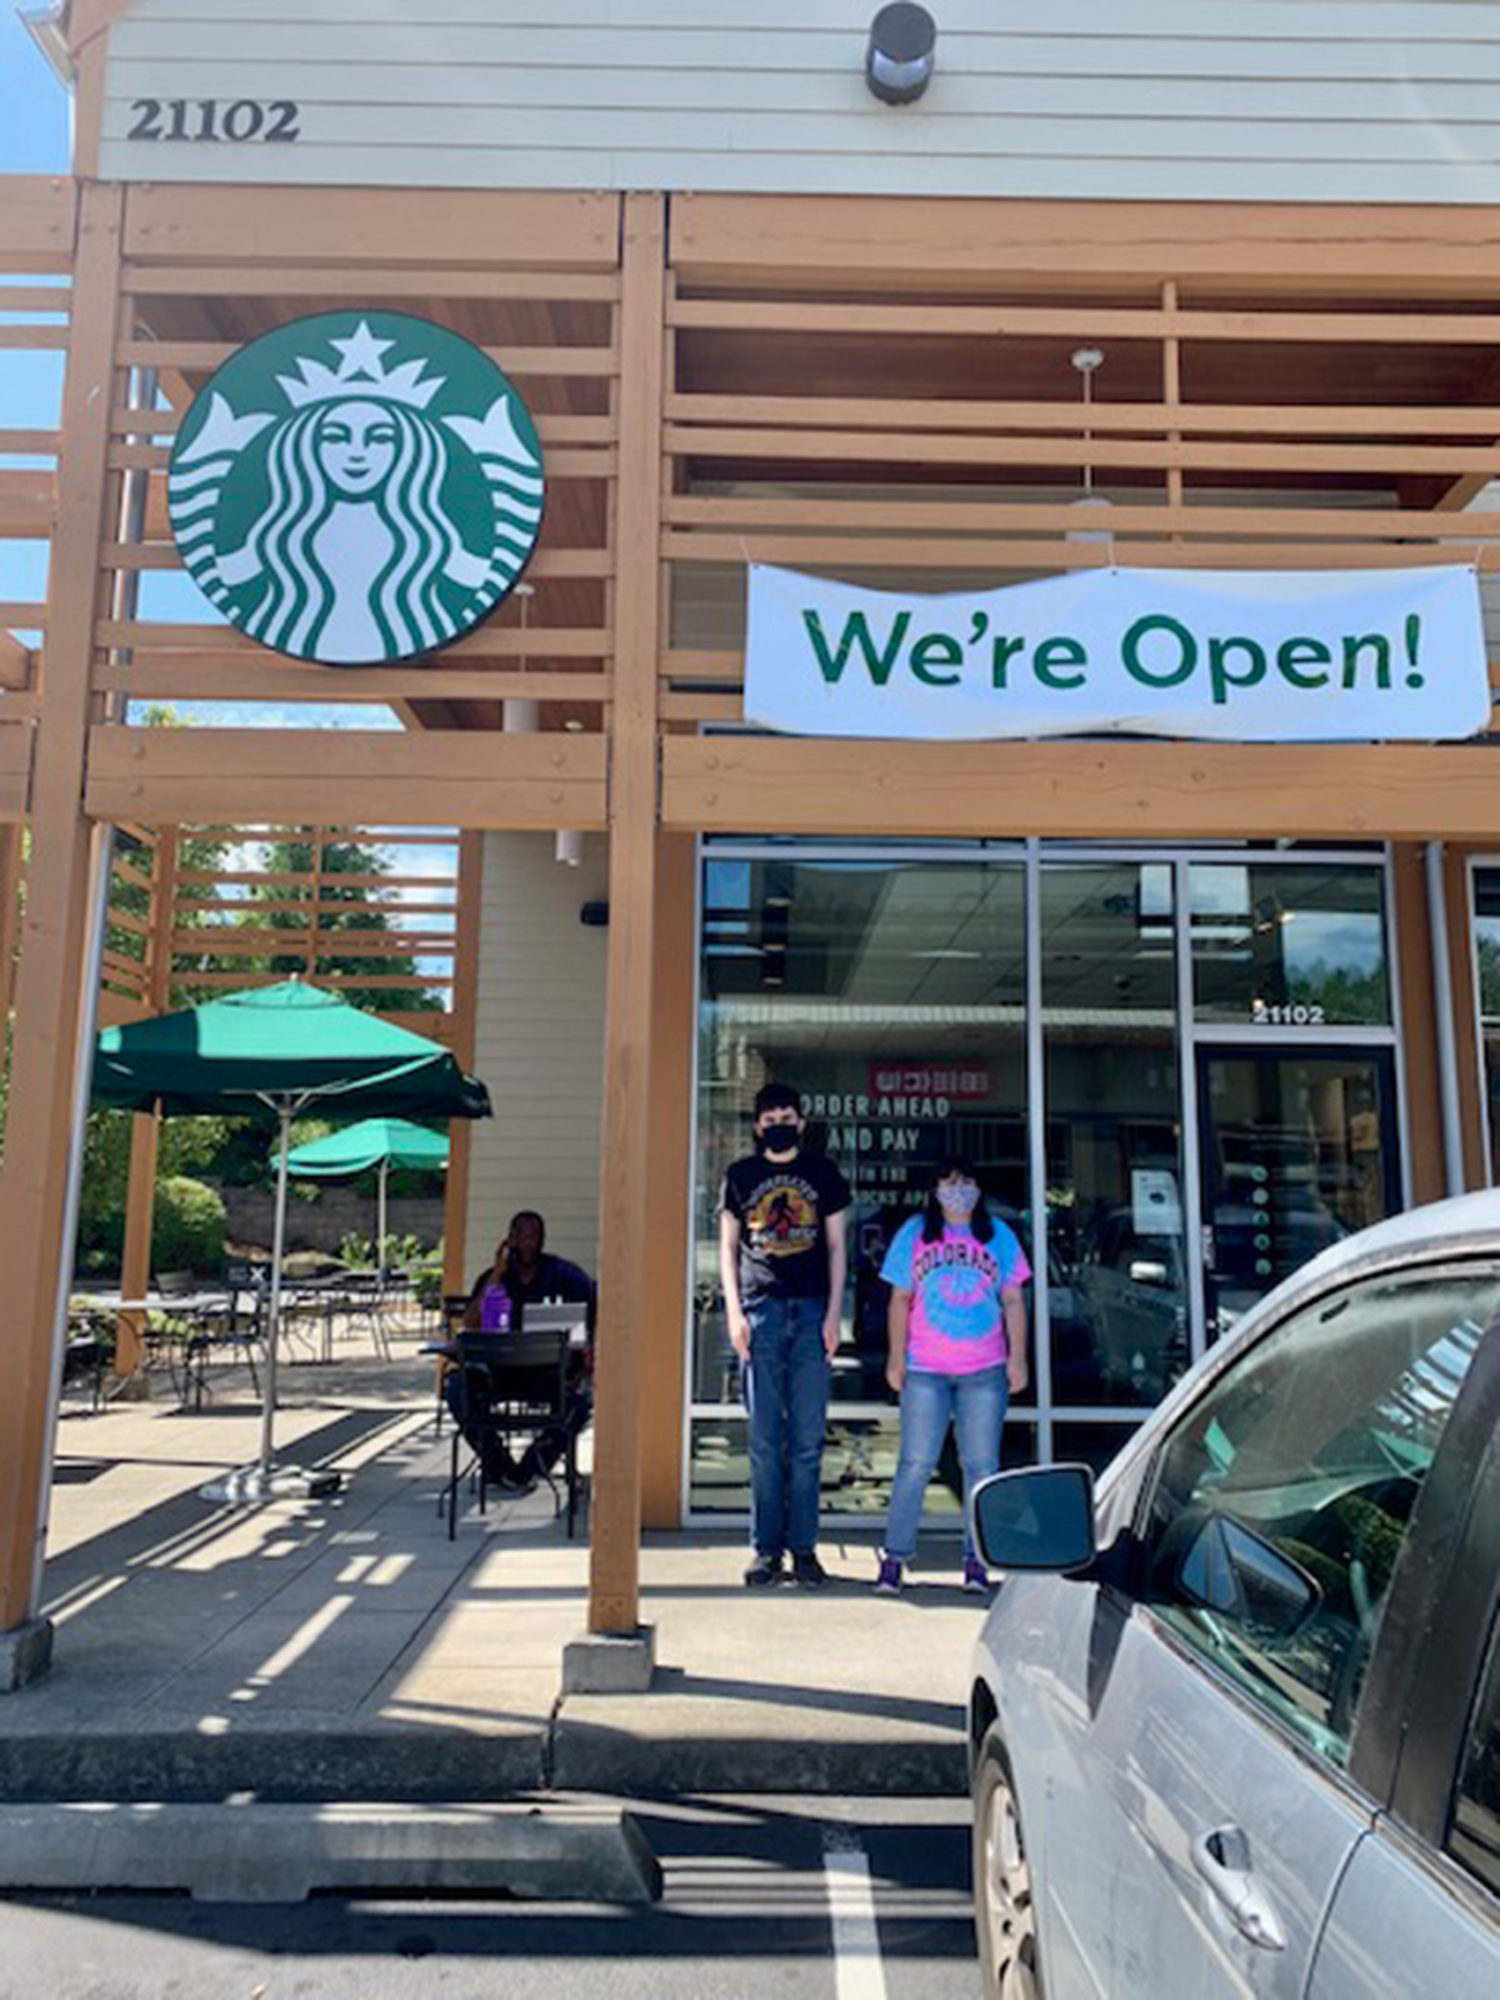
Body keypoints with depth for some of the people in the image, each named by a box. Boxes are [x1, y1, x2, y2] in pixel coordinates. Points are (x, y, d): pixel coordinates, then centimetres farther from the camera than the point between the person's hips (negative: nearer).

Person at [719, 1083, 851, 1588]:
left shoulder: (823, 1173, 11)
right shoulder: (740, 1175, 11)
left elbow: (836, 1246, 10)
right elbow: (728, 1247, 11)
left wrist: (834, 1313, 1)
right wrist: (734, 1311, 0)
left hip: (811, 1312, 0)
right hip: (760, 1312, 0)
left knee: (808, 1440, 1)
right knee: (764, 1440, 2)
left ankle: (803, 1547, 10)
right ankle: (766, 1548, 9)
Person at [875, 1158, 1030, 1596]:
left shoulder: (998, 1235, 8)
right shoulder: (914, 1233, 6)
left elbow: (1013, 1301, 8)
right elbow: (900, 1299, 6)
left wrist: (1017, 1357, 1)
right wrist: (896, 1356, -1)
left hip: (985, 1371, 1)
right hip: (925, 1369, -1)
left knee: (981, 1465, 4)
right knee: (916, 1464, -3)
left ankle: (976, 1559, 13)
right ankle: (895, 1556, 5)